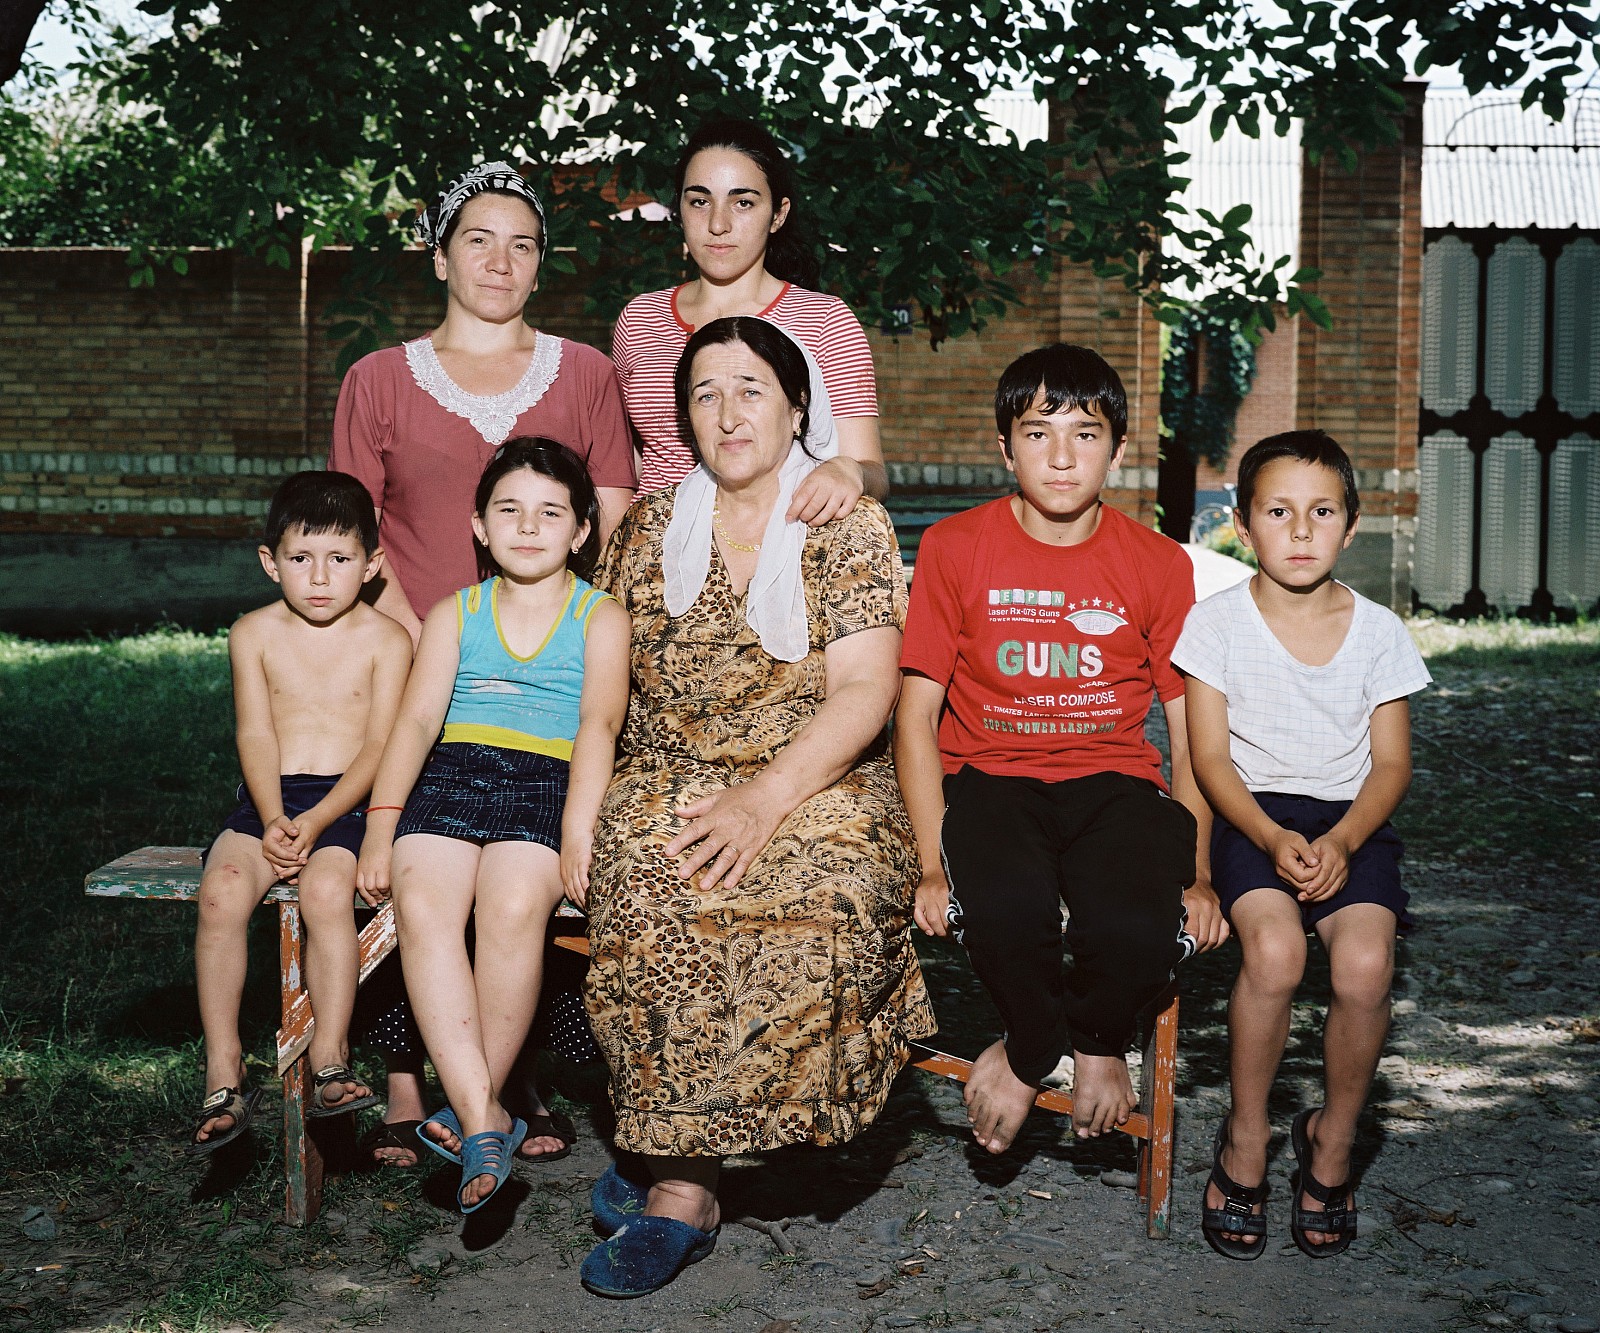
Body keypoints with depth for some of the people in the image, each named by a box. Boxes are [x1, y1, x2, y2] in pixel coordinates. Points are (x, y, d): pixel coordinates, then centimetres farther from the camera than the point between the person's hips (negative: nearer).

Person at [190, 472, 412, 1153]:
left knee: (327, 890, -32)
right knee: (221, 892, -25)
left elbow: (378, 747, -5)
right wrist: (272, 822, -15)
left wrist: (316, 822, -18)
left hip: (346, 800, -2)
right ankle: (224, 1076, -17)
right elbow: (256, 737, 2)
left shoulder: (384, 639, 1)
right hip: (265, 800, 2)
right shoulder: (253, 633, 8)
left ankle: (330, 1062, -23)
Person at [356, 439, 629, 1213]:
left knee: (513, 908, -32)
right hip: (449, 776, 2)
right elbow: (417, 719, 8)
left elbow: (598, 724, -2)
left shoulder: (599, 617, 12)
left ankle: (476, 1105, -14)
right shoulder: (454, 614, 19)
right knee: (422, 907, -28)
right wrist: (382, 822, -6)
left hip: (547, 782, -2)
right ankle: (484, 1119, -28)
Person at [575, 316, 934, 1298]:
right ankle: (684, 1185, -22)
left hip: (821, 787, -2)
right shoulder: (650, 531, 14)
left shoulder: (851, 527, 3)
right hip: (672, 781, 2)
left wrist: (766, 799, -21)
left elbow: (863, 693, -8)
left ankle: (667, 1166, -24)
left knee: (825, 885, -34)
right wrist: (580, 810, -2)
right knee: (647, 875, -32)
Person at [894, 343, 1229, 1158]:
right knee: (1005, 908, -35)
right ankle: (1036, 1041, 0)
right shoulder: (953, 549, 0)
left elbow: (1193, 733, 7)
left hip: (1115, 782, 1)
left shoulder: (1160, 565, 4)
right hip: (989, 778, -1)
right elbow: (916, 714, -1)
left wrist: (1198, 873, -6)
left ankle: (1096, 1038, 7)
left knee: (1142, 929, -30)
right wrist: (934, 866, -11)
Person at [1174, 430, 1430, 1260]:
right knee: (1274, 952, -31)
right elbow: (1211, 758, -2)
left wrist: (1341, 842, -14)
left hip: (1351, 821, 2)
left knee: (1365, 967, -26)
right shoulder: (1217, 622, 0)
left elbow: (1391, 763, 4)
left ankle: (1332, 1139, 3)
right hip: (1251, 816, -1)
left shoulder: (1378, 630, 4)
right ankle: (1245, 1138, -6)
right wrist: (1273, 839, -18)